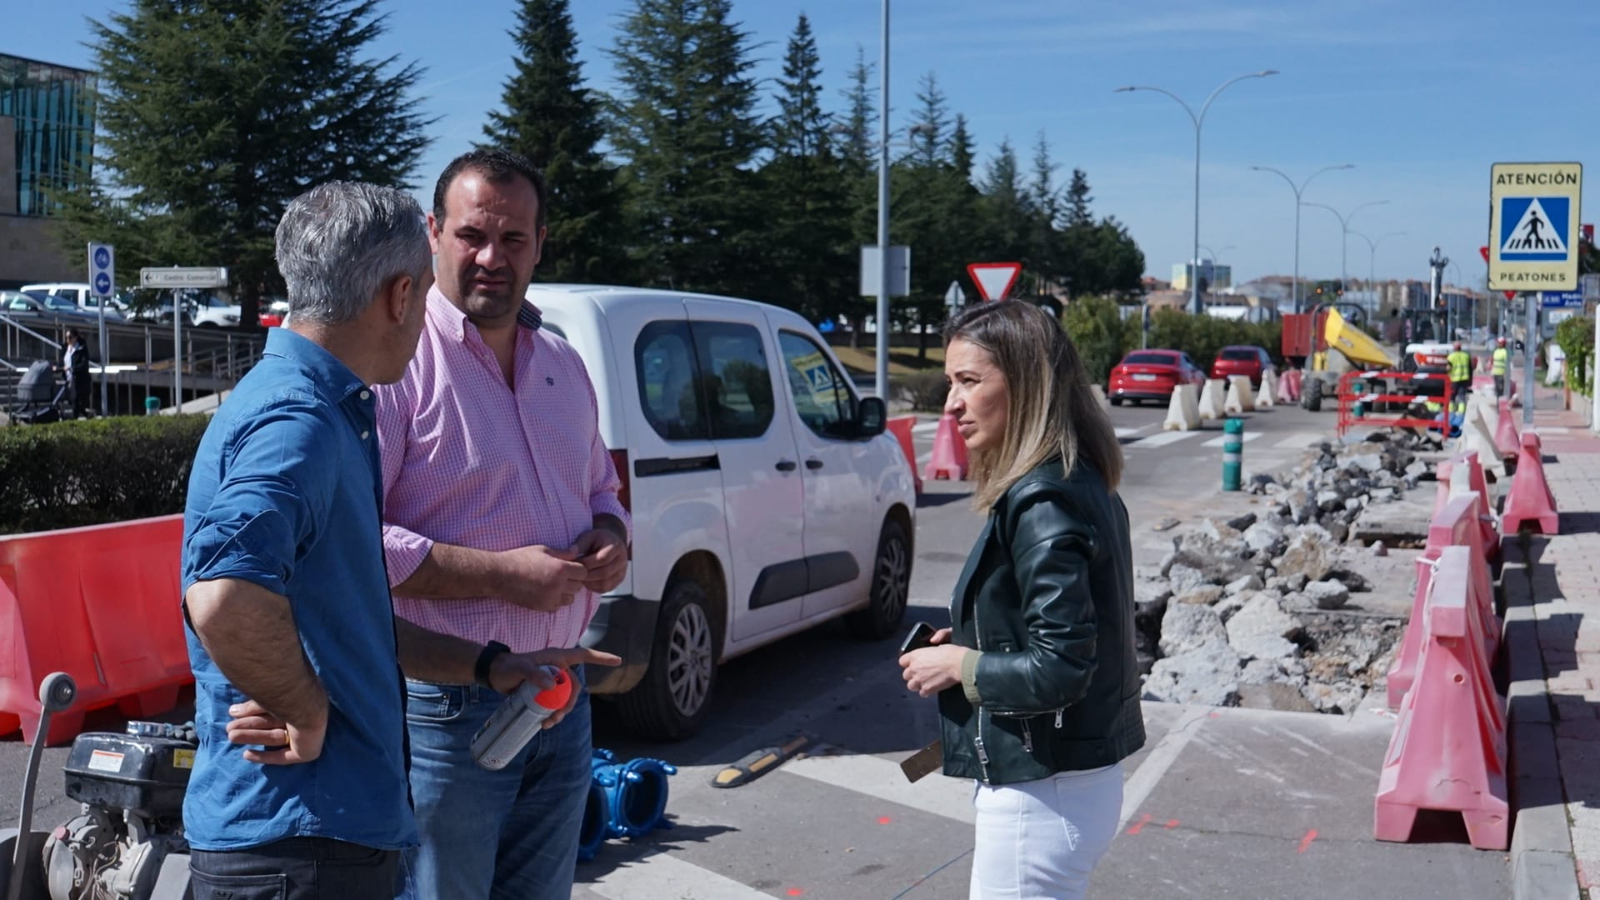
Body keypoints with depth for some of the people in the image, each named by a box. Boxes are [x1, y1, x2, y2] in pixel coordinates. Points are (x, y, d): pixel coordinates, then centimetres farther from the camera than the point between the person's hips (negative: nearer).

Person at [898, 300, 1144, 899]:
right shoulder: (1081, 484, 7)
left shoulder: (1041, 503, -22)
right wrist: (970, 644, 6)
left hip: (1041, 794, -10)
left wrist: (960, 665, -11)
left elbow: (1057, 670, -26)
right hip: (1080, 778, 10)